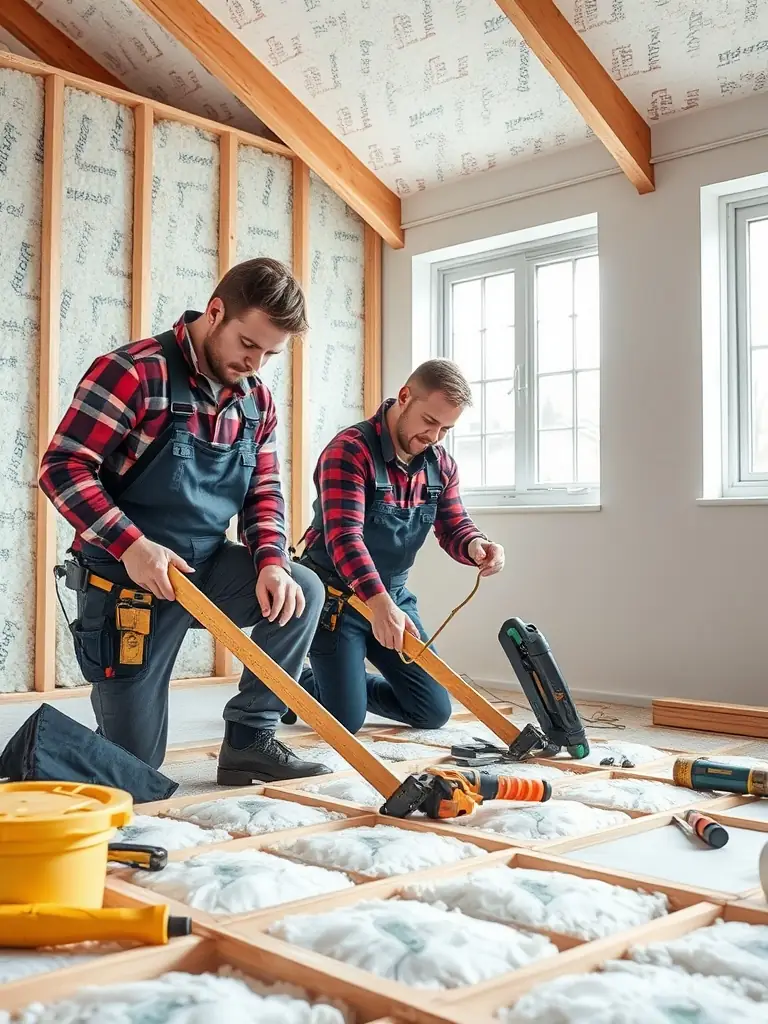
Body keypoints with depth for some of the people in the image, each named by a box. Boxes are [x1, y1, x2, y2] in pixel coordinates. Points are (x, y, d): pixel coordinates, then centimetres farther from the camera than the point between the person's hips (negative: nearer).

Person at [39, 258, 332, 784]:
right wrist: (130, 544, -28)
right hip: (129, 579, -6)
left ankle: (249, 738, -4)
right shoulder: (135, 371, -16)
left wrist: (271, 562, -11)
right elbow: (63, 467, -18)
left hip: (206, 567, 6)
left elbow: (264, 492, 9)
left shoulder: (257, 400, 4)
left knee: (304, 590, -19)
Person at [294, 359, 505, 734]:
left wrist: (476, 545, -25)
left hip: (393, 596, 7)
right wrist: (378, 602, -46)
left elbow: (454, 529, 1)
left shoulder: (441, 466, 2)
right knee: (345, 719, -10)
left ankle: (350, 682, 30)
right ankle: (298, 682, 23)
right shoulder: (350, 450, -22)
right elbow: (344, 536, -32)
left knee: (434, 712, 7)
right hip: (336, 596, -7)